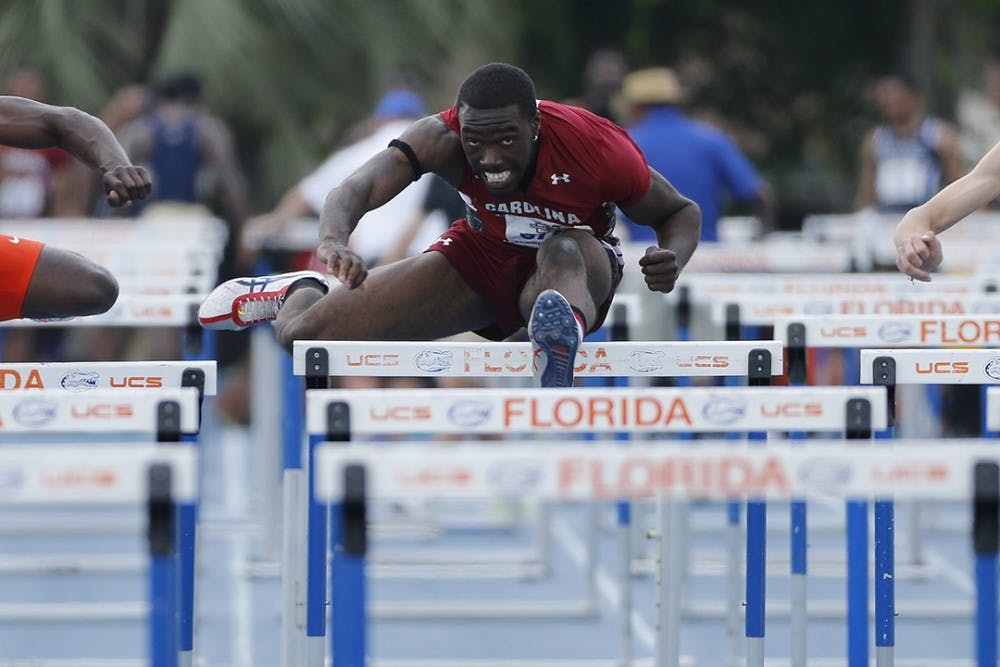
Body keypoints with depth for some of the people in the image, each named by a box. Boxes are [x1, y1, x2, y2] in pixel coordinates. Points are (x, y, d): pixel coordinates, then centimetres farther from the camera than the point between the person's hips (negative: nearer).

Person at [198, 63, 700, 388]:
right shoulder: (444, 138, -28)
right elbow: (364, 185, -44)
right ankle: (300, 292, 35)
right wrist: (333, 238, -66)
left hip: (578, 267, -2)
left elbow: (681, 212, -13)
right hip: (482, 257, 2)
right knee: (303, 335, -3)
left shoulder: (599, 151, -30)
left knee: (563, 251, -43)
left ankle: (562, 341, -77)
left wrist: (671, 260, -36)